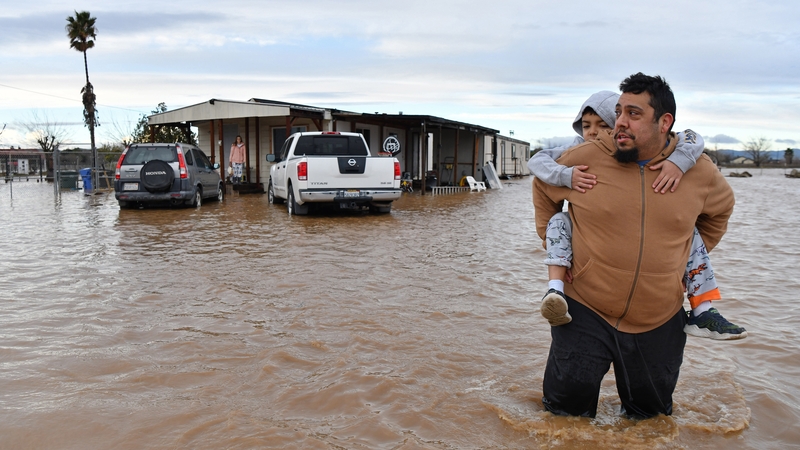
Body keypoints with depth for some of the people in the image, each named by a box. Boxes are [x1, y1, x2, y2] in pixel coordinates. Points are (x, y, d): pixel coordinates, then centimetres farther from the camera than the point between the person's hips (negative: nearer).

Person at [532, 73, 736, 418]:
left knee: (650, 411, 19)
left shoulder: (699, 172, -3)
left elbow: (720, 208, 20)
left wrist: (691, 255, 14)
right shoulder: (584, 159, -10)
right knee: (567, 409, 3)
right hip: (586, 312, -2)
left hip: (659, 322, 2)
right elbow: (543, 187, 10)